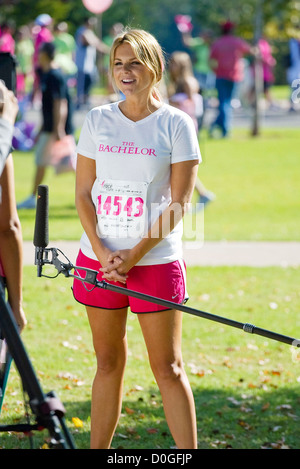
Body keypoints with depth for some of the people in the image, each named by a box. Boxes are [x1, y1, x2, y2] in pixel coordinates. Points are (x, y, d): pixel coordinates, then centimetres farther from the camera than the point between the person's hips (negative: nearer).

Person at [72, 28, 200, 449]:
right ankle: (98, 449, 17)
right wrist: (101, 254, -8)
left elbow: (179, 204, -7)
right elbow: (83, 193, 6)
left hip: (156, 260, -3)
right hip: (98, 258, 3)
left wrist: (134, 256, -14)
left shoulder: (176, 124, -3)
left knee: (168, 368, -2)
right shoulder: (98, 120, 7)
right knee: (108, 363, 10)